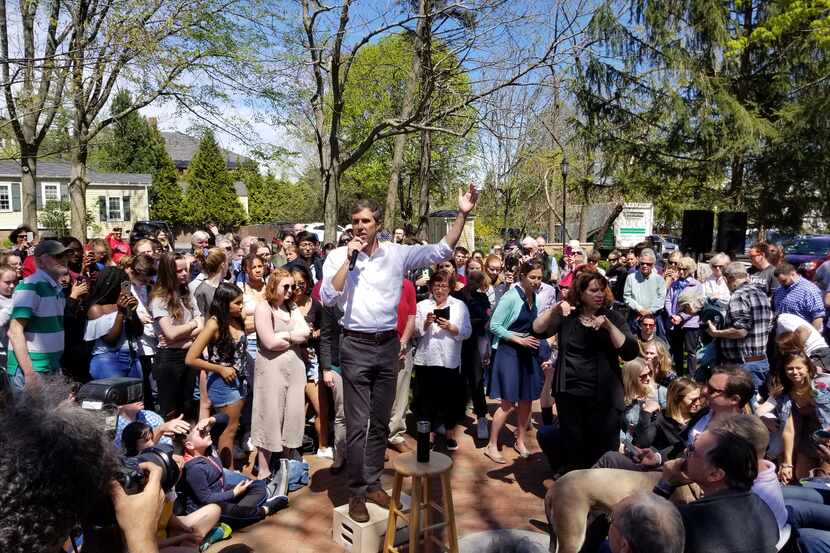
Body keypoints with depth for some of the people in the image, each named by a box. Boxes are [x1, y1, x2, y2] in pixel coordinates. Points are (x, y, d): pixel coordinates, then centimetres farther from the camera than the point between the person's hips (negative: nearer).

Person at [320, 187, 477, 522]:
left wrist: (462, 215, -9)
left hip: (388, 346, 3)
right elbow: (328, 298, -13)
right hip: (356, 346, -2)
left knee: (380, 422, 14)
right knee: (358, 424, 1)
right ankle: (357, 493, 15)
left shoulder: (397, 254, 2)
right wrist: (350, 258, -15)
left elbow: (441, 251, -1)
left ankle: (373, 484, 30)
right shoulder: (338, 257, -1)